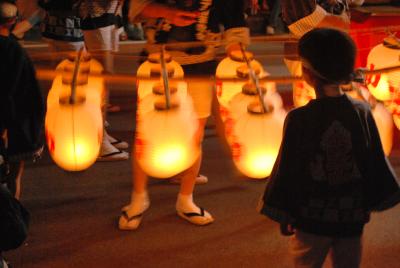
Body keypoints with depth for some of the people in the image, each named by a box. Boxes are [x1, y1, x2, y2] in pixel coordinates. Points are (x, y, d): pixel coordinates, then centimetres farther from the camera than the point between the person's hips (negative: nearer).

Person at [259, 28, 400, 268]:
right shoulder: (362, 113, -8)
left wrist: (283, 217, 3)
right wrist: (373, 202, 16)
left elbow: (287, 170, -10)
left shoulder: (299, 119, -16)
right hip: (352, 218, 2)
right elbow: (377, 165, 0)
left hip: (311, 219, -2)